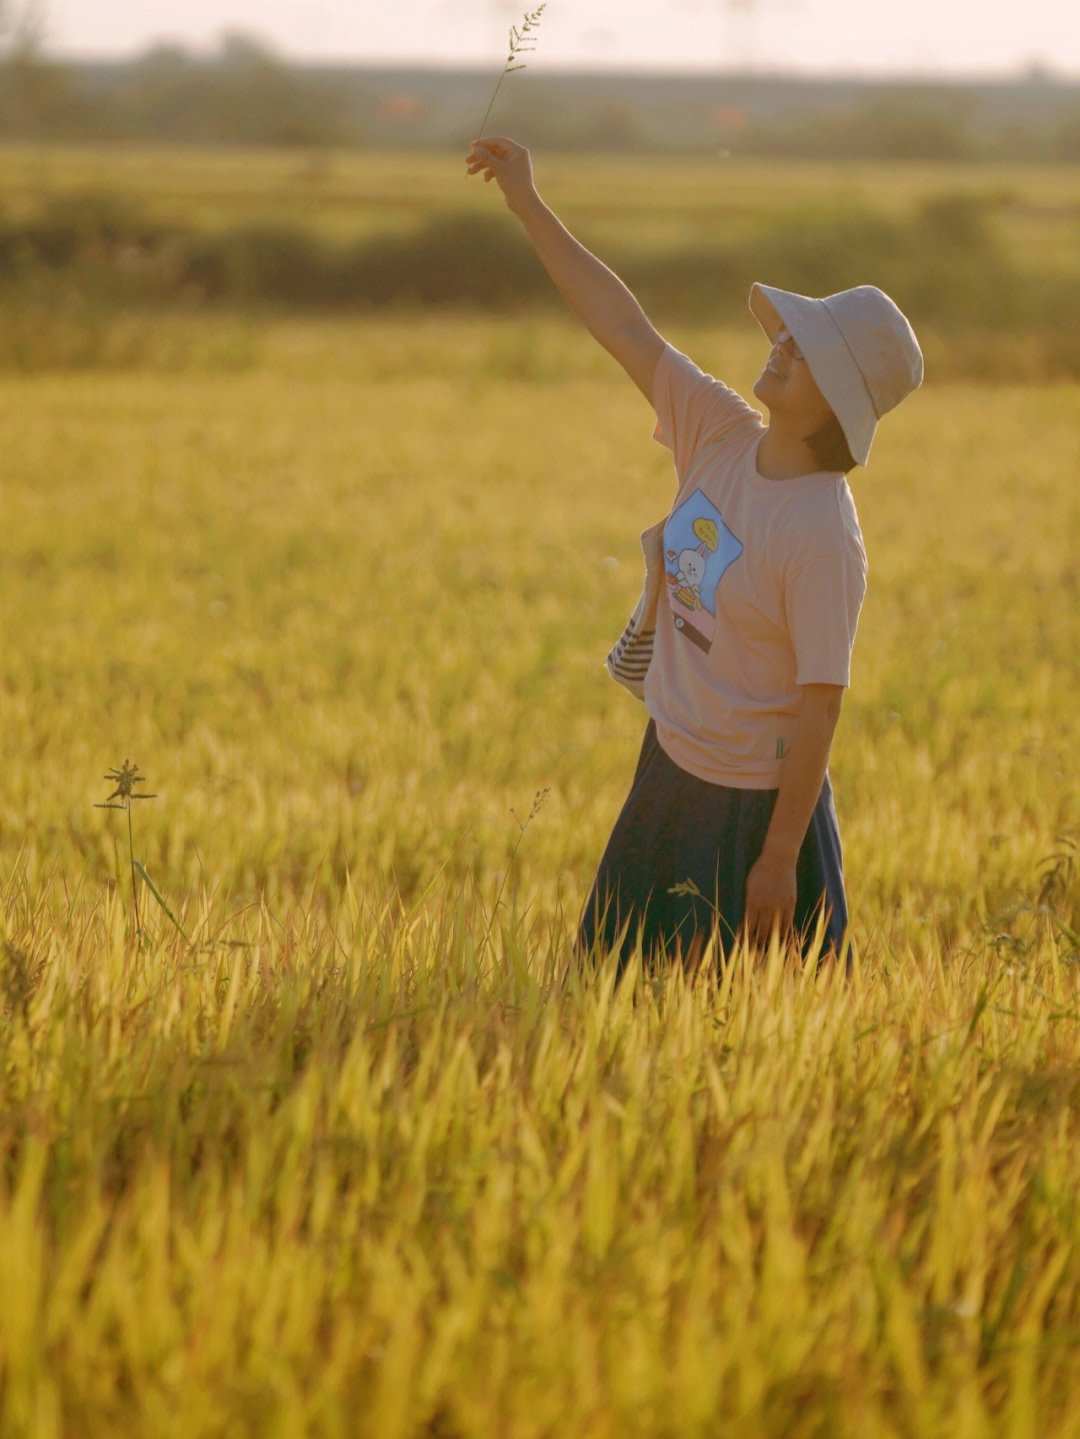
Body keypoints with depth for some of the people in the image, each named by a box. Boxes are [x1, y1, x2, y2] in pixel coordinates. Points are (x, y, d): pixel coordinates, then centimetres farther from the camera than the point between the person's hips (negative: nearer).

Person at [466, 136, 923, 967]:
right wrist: (528, 205, 0)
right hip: (673, 771, 8)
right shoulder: (722, 435, -4)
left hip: (758, 802, -8)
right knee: (617, 980, 16)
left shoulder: (824, 534, -24)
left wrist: (780, 858, -21)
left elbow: (820, 705, -22)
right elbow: (624, 328, 2)